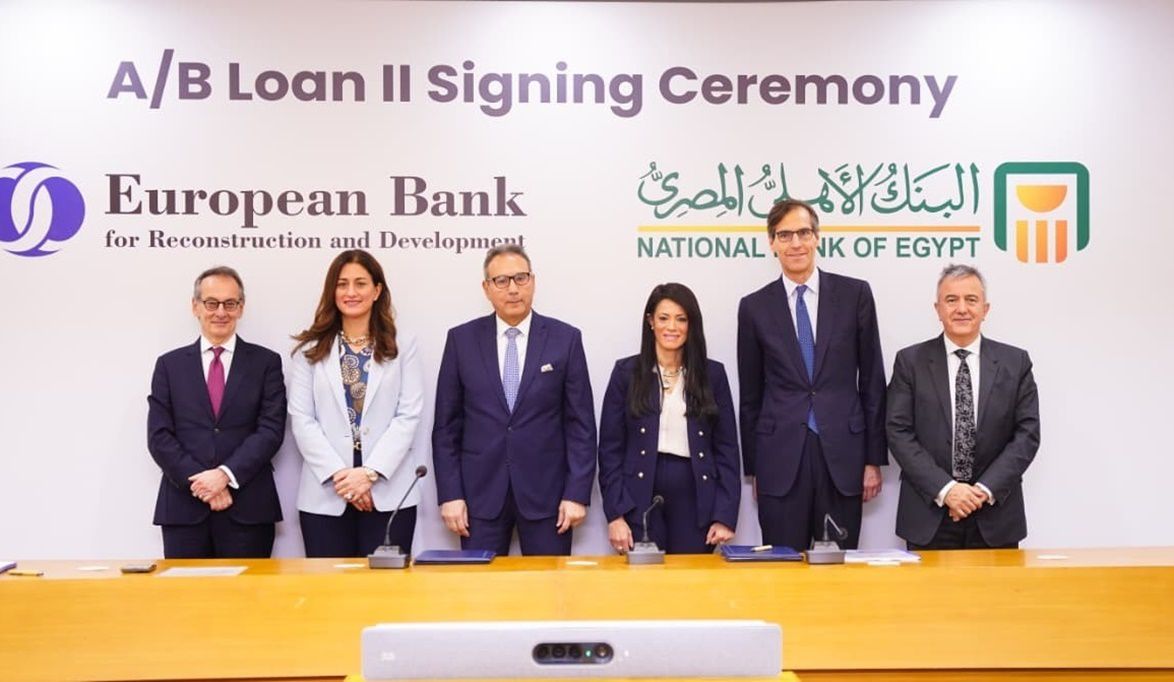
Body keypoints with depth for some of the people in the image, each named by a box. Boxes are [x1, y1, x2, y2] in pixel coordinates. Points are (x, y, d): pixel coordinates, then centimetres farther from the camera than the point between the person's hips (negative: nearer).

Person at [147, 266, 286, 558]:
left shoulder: (266, 362, 7)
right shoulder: (170, 364, 11)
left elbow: (271, 430, -2)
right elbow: (159, 436, 3)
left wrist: (226, 474, -14)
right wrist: (200, 482, -9)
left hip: (248, 509, -1)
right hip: (184, 507, 1)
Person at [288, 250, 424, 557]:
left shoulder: (402, 345, 8)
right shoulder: (310, 349, 10)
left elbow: (408, 416, -1)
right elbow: (301, 420, 2)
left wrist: (370, 472, -11)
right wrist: (339, 473, -11)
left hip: (388, 492, -1)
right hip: (325, 494, 1)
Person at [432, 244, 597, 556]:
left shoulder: (565, 339, 0)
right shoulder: (461, 339, 3)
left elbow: (581, 424, 0)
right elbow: (446, 425, 4)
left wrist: (577, 494, -6)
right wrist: (450, 494, -2)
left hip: (546, 491, -1)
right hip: (480, 491, 1)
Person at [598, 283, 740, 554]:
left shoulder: (713, 374, 6)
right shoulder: (626, 372, 3)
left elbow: (726, 448, 5)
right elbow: (610, 448, 2)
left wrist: (725, 516, -2)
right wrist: (615, 514, -5)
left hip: (695, 499, 1)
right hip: (640, 502, -1)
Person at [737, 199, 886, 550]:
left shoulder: (855, 294, 3)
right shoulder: (754, 307, 4)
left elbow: (872, 381, 4)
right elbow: (750, 395, 9)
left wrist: (874, 459, 3)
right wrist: (752, 468, 8)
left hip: (842, 454, 0)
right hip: (780, 458, 0)